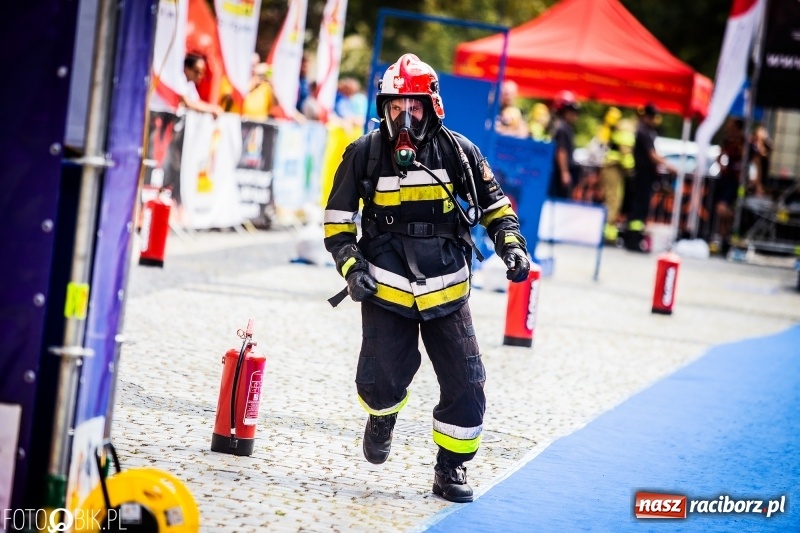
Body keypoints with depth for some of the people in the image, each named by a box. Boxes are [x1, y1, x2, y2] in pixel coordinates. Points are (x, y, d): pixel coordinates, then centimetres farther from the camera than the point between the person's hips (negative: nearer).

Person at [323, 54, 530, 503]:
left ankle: (452, 468, 17)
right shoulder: (365, 155, -3)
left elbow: (494, 204, 9)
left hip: (447, 293, 1)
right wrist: (351, 265, -7)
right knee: (380, 381, -8)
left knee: (465, 384, -2)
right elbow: (338, 218, 5)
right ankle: (383, 414, 30)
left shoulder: (458, 151, -2)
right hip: (386, 292, -1)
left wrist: (512, 245, -5)